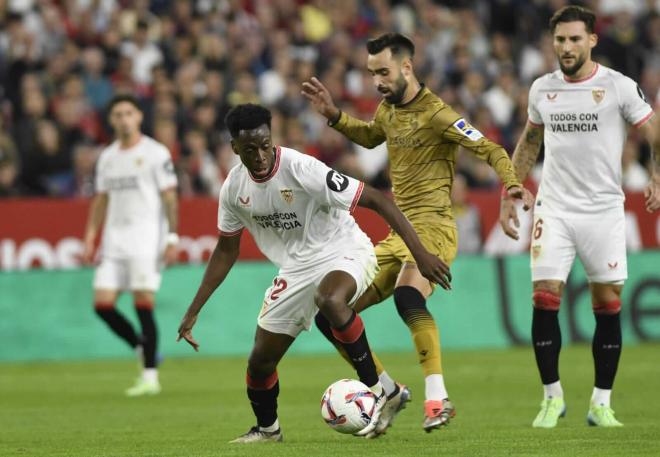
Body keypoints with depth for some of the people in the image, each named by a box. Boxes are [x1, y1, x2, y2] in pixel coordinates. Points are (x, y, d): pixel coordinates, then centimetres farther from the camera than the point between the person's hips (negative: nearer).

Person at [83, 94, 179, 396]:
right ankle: (144, 350, 16)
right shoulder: (107, 157, 15)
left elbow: (169, 198, -5)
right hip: (114, 239, 6)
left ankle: (150, 376, -4)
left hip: (146, 236, -6)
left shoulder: (155, 153, -2)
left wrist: (172, 238, -12)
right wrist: (90, 240, 12)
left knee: (143, 304, -10)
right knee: (102, 304, -4)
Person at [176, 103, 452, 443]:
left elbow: (376, 200, -24)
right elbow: (226, 251, 10)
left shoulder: (301, 169, -26)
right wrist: (193, 311, 8)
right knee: (260, 361, 7)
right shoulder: (234, 188, -6)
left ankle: (377, 392, -26)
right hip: (297, 267, 6)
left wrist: (420, 254, -29)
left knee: (329, 299, -41)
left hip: (345, 253, -6)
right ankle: (267, 429, 38)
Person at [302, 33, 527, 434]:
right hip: (398, 234, 9)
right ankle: (389, 391, 18)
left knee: (407, 295, -39)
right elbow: (370, 137, 36)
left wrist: (512, 183, -32)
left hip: (432, 225, -9)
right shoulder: (389, 110, 13)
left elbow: (489, 149, -15)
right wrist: (334, 116, 23)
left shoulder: (435, 113, -11)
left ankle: (438, 399, -41)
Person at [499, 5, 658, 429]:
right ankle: (552, 398, 5)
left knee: (608, 306, 0)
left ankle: (601, 403, 9)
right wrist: (509, 194, 19)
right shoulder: (542, 89, 7)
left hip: (604, 209, -2)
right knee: (545, 300, -7)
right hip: (554, 208, 2)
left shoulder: (619, 86, -5)